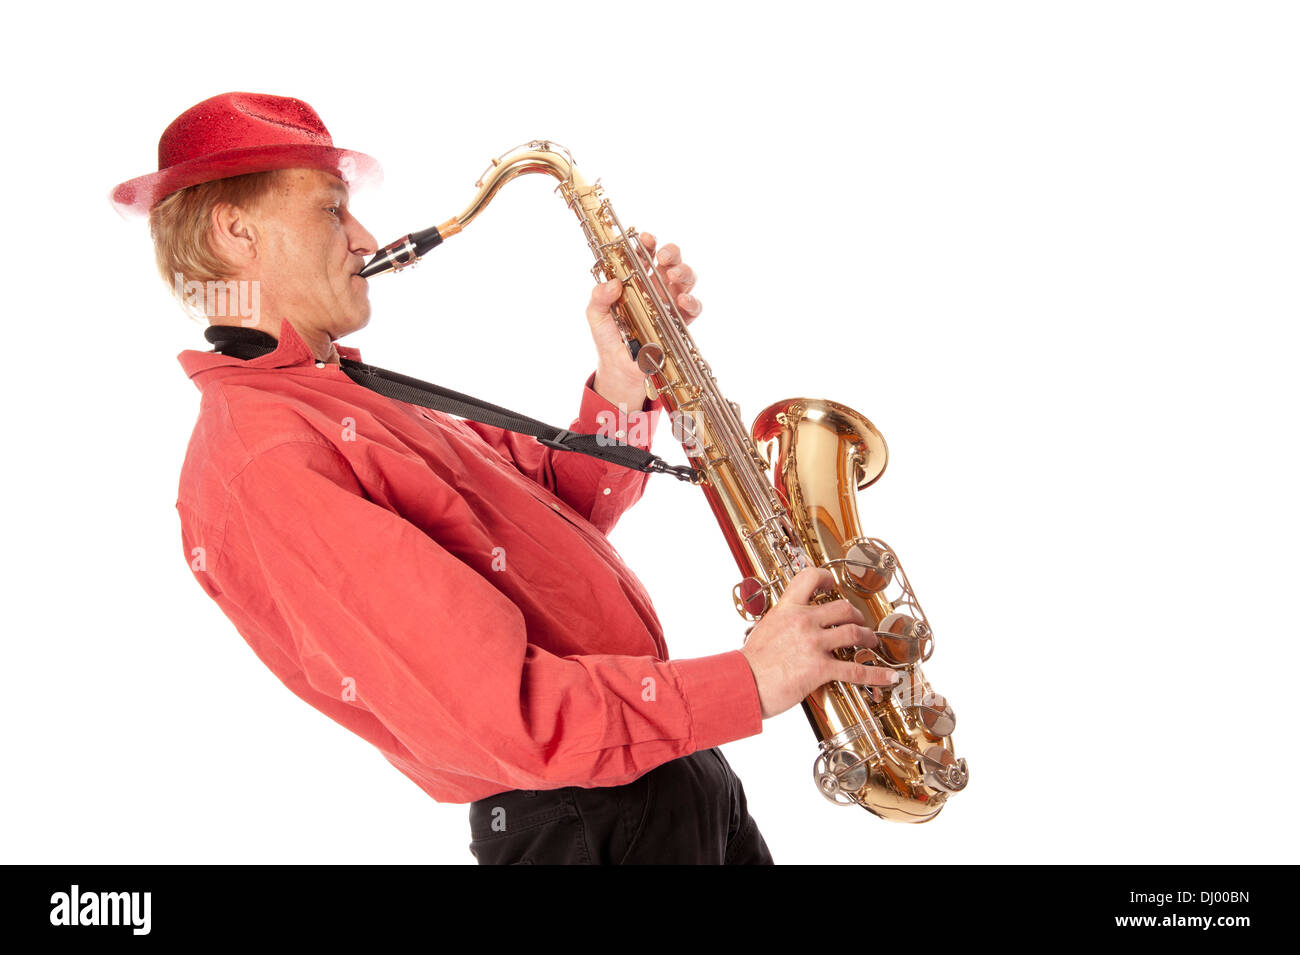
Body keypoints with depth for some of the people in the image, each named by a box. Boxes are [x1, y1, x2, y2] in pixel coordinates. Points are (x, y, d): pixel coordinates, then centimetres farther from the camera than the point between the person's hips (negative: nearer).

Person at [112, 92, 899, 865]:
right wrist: (750, 681, -21)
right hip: (588, 824, -9)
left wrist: (623, 384, -6)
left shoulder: (339, 400, 12)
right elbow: (497, 716, -29)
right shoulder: (259, 462, -23)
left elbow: (559, 511, 10)